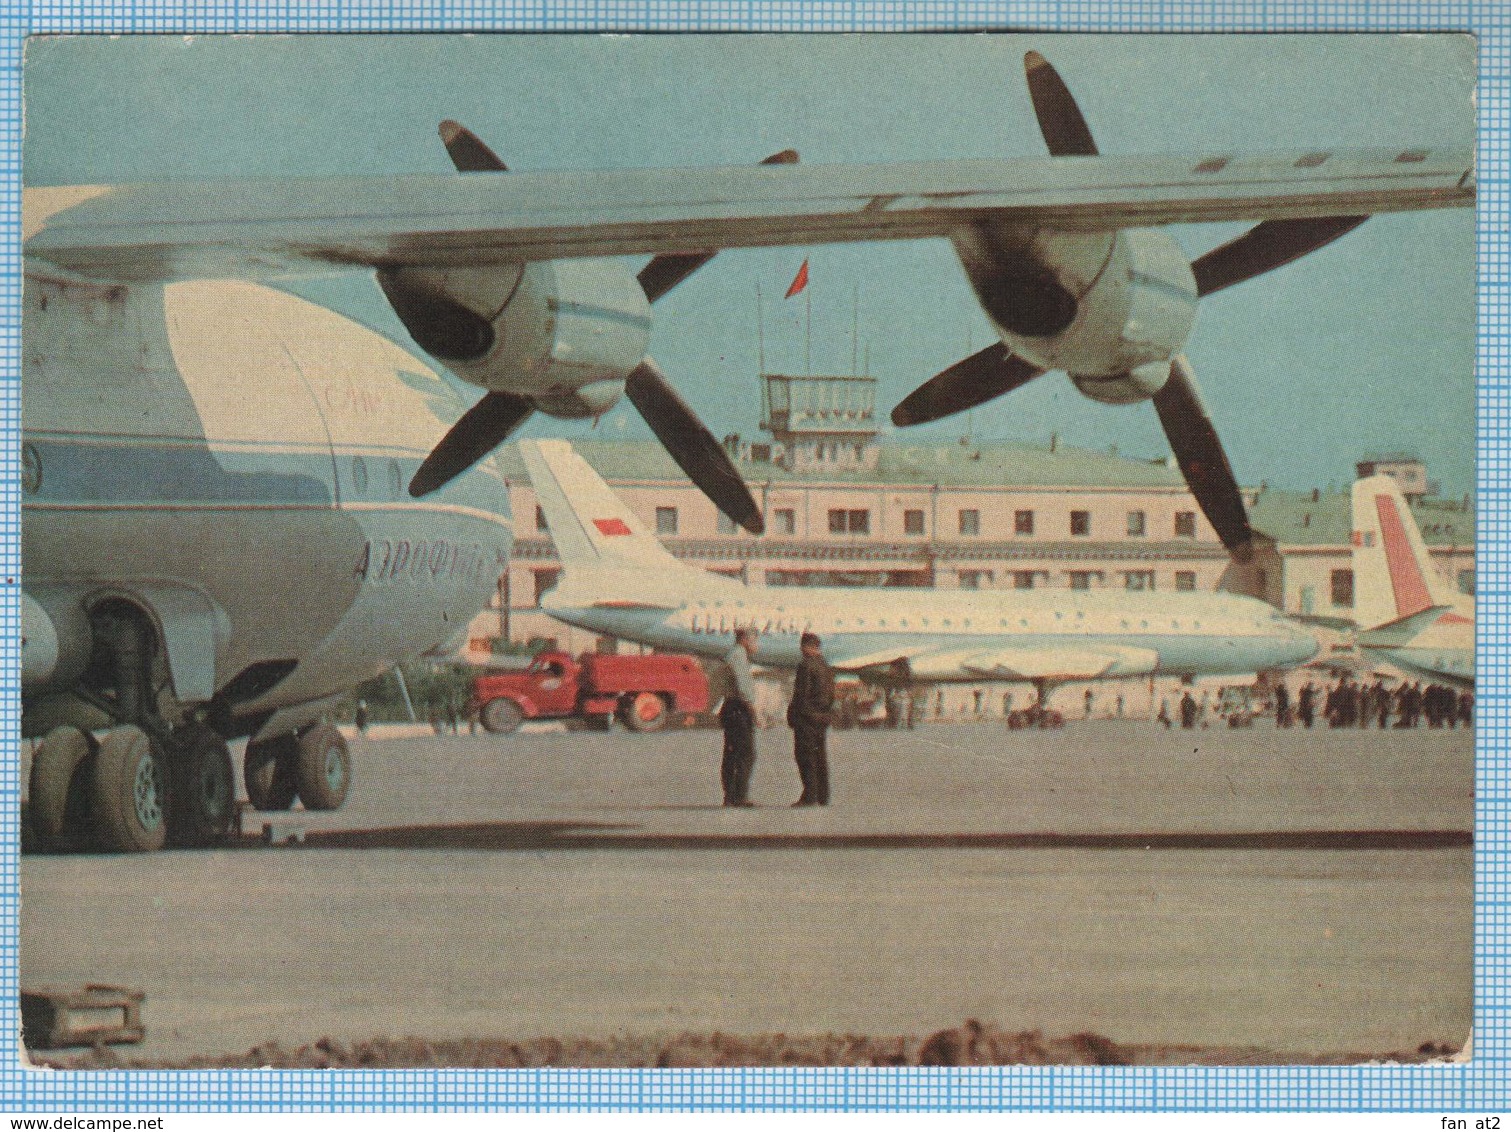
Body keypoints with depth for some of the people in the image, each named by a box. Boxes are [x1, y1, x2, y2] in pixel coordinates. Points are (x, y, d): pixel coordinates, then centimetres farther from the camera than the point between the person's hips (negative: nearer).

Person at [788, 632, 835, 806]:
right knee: (820, 757, 10)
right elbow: (831, 695, 16)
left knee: (804, 755, -7)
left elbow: (801, 693, -16)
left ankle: (810, 795, -13)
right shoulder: (827, 668, 14)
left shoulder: (805, 666, -11)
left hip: (806, 716, -8)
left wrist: (792, 715, -12)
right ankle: (823, 796, 10)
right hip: (822, 718, 8)